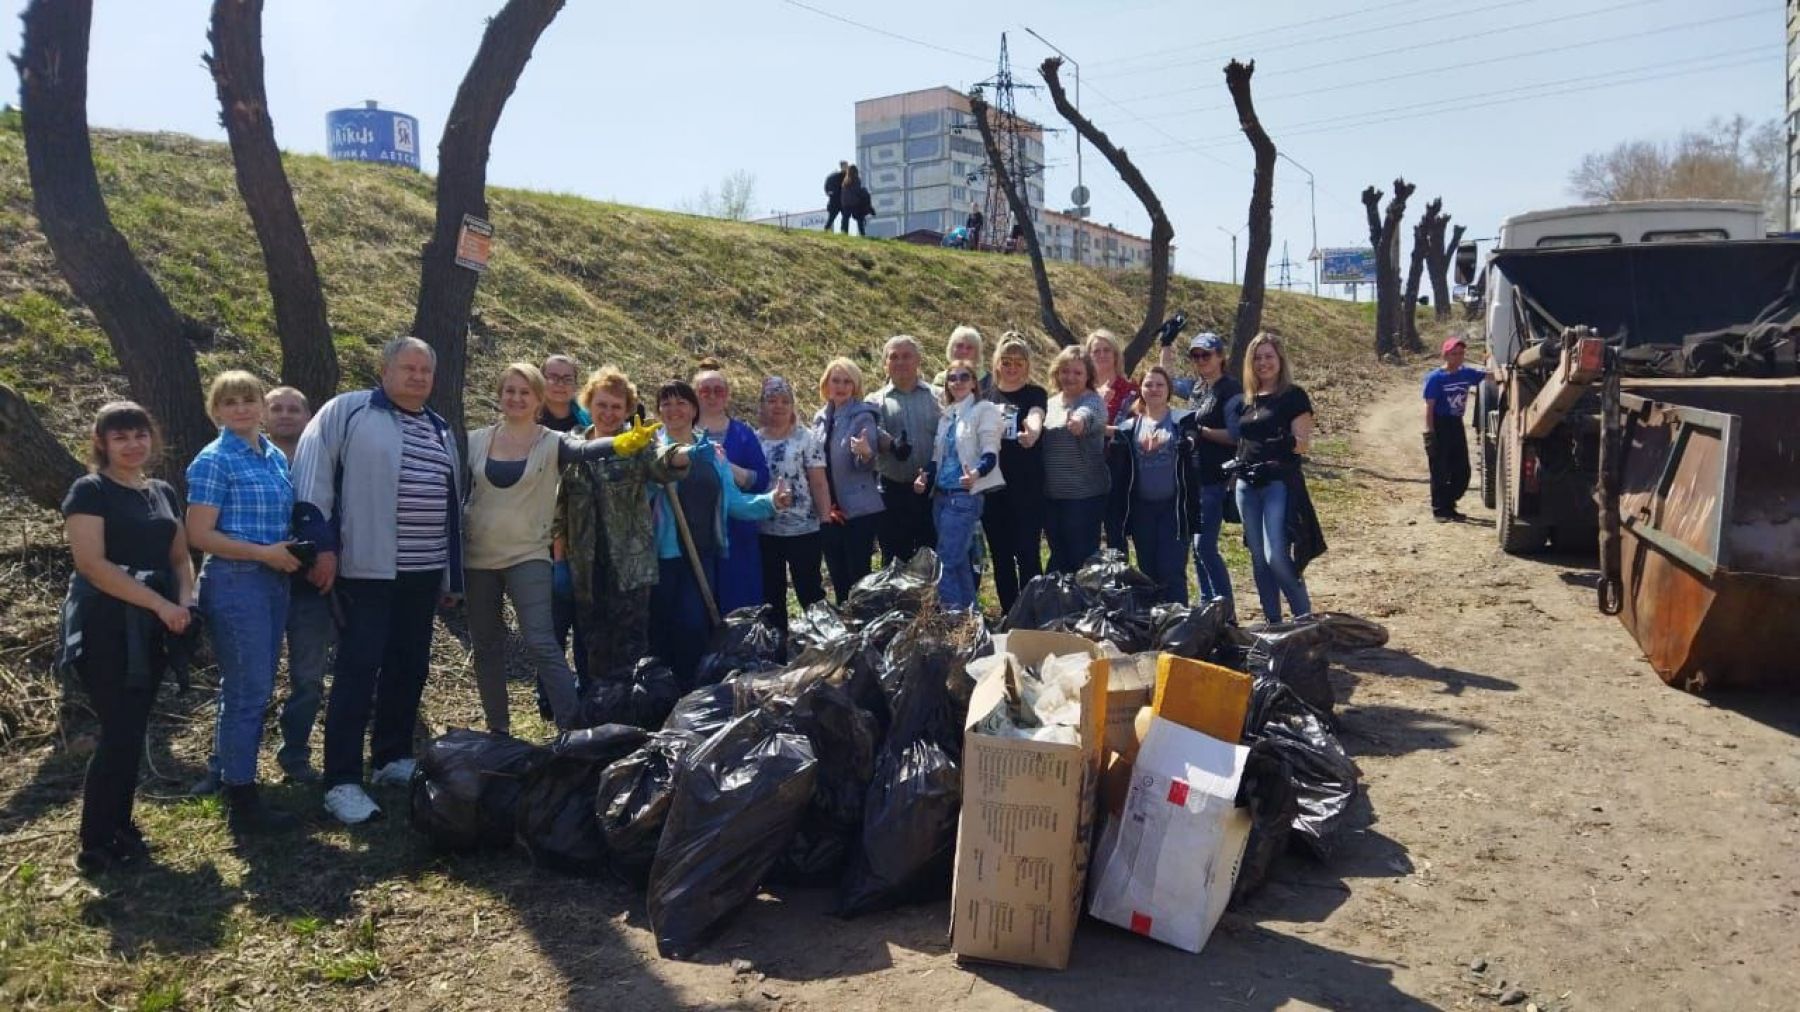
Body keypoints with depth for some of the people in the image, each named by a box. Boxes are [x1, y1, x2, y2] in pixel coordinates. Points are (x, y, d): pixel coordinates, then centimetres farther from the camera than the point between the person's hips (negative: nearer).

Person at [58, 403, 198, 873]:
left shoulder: (164, 493, 13)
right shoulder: (89, 490, -7)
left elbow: (180, 556, 15)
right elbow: (92, 563, -16)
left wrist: (184, 602, -5)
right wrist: (161, 604, -20)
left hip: (150, 629, 6)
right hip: (104, 627, -6)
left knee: (133, 731, 11)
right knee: (119, 732, -7)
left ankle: (120, 830, 22)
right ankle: (95, 846, 4)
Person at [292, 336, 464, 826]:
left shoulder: (441, 431, 17)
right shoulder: (348, 412, -3)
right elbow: (311, 476, -9)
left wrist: (453, 575, 19)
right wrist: (320, 544, -15)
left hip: (423, 571, 7)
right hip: (367, 567, -6)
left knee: (409, 667, 13)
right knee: (358, 670, -6)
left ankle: (393, 758, 27)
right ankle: (341, 782, 0)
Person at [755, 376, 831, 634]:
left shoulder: (806, 439, -2)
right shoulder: (753, 440, 6)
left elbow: (819, 484, -5)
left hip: (803, 530, -4)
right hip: (764, 531, 4)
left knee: (810, 592, 4)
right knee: (771, 594, 12)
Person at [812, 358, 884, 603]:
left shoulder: (863, 416, -7)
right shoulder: (821, 419, 10)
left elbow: (866, 465, -13)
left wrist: (865, 452, -36)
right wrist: (824, 506, 7)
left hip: (859, 511, -6)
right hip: (828, 512, 6)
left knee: (858, 576, -4)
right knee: (838, 579, 11)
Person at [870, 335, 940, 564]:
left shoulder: (937, 396, 10)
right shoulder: (876, 401, 9)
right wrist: (892, 445, -32)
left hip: (932, 491, 0)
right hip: (894, 492, 0)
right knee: (895, 561, 6)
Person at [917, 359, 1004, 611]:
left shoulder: (984, 410, -3)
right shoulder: (946, 415, 18)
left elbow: (990, 454, -14)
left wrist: (976, 473, -34)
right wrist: (926, 477, 2)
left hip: (965, 495, -7)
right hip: (941, 495, 7)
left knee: (946, 562, -13)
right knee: (959, 562, 11)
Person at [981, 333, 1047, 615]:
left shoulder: (1035, 394, -1)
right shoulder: (986, 393, 9)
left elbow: (1035, 418, -22)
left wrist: (1031, 433, -45)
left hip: (1026, 486, -4)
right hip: (992, 484, 4)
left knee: (1027, 553, -4)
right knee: (1000, 554, 9)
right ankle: (1008, 614, 19)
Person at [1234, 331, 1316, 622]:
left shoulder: (1294, 396, -3)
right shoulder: (1246, 400, 14)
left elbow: (1304, 443, -9)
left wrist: (1287, 441, -29)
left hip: (1280, 483, -6)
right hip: (1247, 484, 6)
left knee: (1277, 556, -15)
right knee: (1258, 559, 8)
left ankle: (1306, 619, -1)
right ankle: (1272, 624, 16)